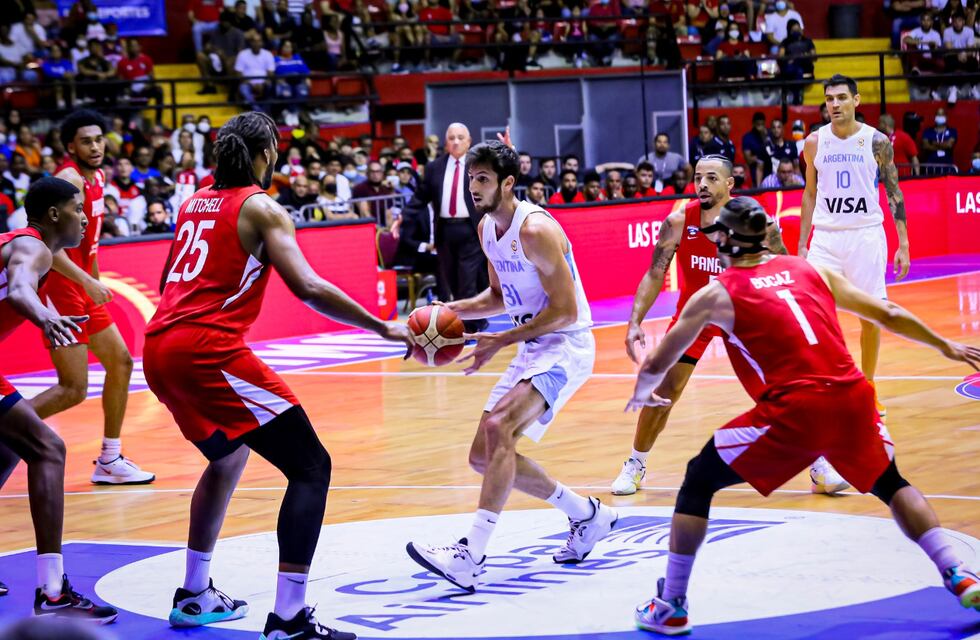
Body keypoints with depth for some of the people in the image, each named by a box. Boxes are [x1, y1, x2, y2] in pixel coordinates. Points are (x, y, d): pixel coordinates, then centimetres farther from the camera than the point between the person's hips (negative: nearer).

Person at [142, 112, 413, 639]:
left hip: (159, 349, 9)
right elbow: (309, 288, -14)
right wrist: (384, 328, -9)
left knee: (228, 457, 32)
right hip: (209, 349, -9)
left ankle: (194, 596, 35)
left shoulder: (195, 203, 20)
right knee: (311, 468, -6)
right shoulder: (261, 208, -2)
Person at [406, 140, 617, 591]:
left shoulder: (536, 231, -20)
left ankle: (470, 557, -35)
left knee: (498, 428, -30)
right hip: (531, 348, 10)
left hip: (566, 346, -10)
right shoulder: (486, 229, 7)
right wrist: (454, 310, 4)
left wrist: (500, 341, -21)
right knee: (484, 456, 9)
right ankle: (588, 516, 25)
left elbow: (564, 310, -21)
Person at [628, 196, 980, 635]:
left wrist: (642, 395, 38)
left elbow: (656, 364, 15)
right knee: (892, 485, 29)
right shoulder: (810, 270, 19)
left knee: (698, 481, 14)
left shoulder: (716, 294, 9)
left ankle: (671, 607, 12)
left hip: (794, 411, -4)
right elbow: (887, 314, 24)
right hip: (853, 400, 4)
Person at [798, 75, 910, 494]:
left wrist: (903, 244, -2)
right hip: (826, 236, 1)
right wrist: (801, 246, 10)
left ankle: (866, 389, 22)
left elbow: (894, 193, 2)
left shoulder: (876, 141, -3)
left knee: (871, 315, 4)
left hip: (866, 235, -1)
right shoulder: (815, 142, 3)